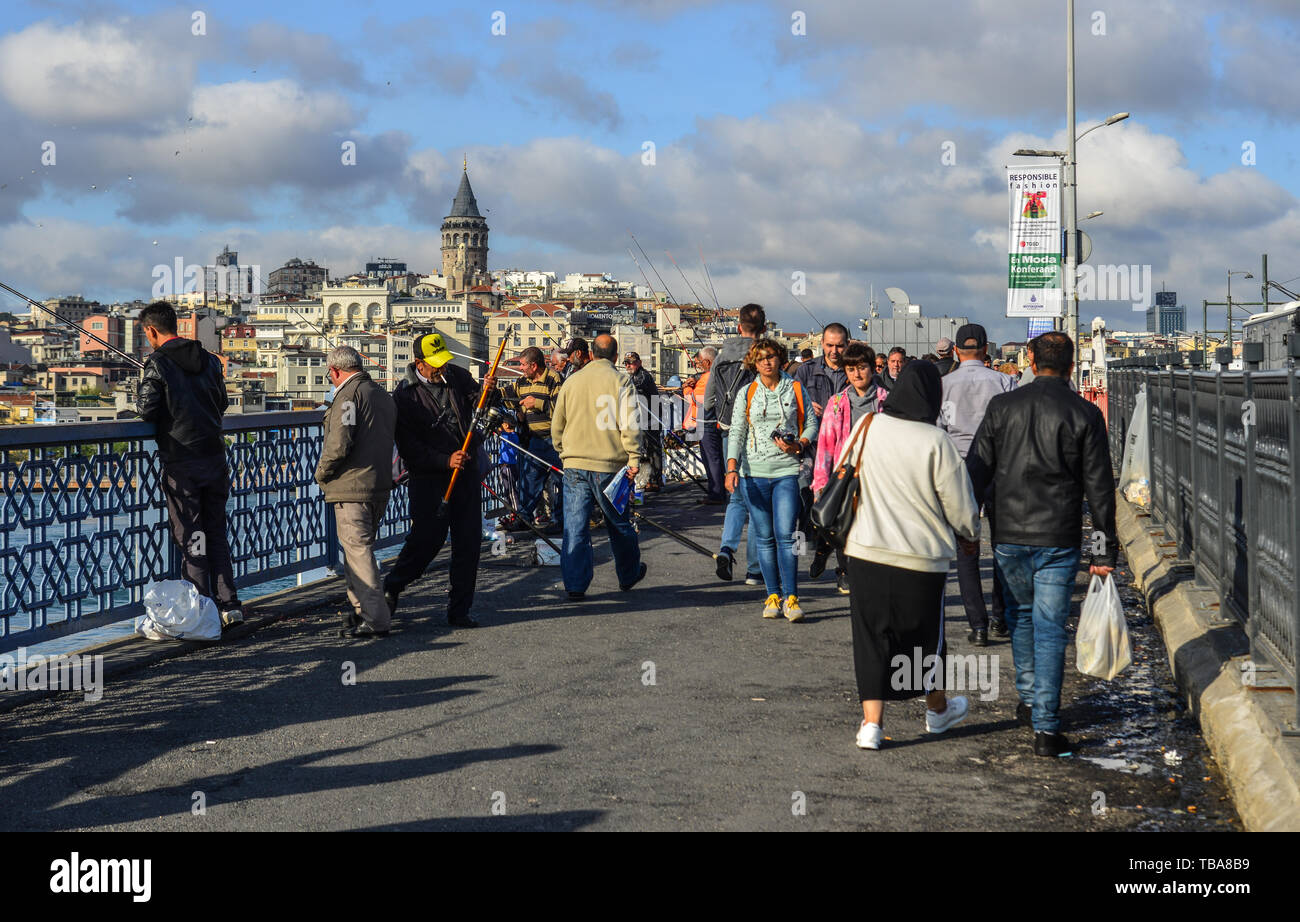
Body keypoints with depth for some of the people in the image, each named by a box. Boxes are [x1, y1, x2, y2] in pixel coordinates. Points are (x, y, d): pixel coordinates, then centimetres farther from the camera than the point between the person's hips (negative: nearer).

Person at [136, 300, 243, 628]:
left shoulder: (157, 364, -9)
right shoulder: (209, 360, 9)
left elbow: (146, 411, -12)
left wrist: (139, 403, 9)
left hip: (181, 462, -5)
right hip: (214, 458, 5)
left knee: (190, 537, 1)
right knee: (217, 533, 13)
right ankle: (229, 605, 11)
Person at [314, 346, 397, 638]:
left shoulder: (348, 394, -11)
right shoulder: (384, 396, 18)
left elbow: (339, 444, -20)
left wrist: (321, 473, -4)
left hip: (352, 487, -9)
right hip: (381, 485, 9)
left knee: (358, 551, -6)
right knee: (360, 548, 19)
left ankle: (376, 620, -9)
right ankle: (362, 610, 24)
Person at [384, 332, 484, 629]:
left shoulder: (456, 376, 8)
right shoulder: (405, 396, -7)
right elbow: (409, 449, -11)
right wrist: (445, 460, -21)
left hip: (467, 472, 5)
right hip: (430, 477, -5)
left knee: (469, 542, 4)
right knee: (428, 537, -9)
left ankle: (459, 610, 13)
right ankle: (391, 588, 15)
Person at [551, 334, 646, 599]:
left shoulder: (572, 381, 7)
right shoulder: (620, 381, -4)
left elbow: (557, 425, 13)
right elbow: (629, 424, -11)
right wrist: (634, 458, -8)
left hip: (574, 465, 2)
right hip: (609, 465, -2)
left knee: (575, 526, 2)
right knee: (619, 524, 14)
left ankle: (575, 585, -2)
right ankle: (628, 575, 29)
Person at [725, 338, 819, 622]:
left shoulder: (796, 389, 7)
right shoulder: (747, 394, 8)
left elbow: (811, 425, 10)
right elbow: (736, 432, 3)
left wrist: (798, 445, -10)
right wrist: (732, 468, -10)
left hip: (787, 471, -1)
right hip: (754, 473, 1)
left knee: (786, 535, -9)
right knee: (764, 537, 3)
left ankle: (790, 598, -6)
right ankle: (772, 596, 10)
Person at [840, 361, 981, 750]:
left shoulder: (866, 427, -5)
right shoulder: (936, 442, -16)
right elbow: (961, 509, -9)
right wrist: (972, 530, 13)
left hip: (865, 553, 2)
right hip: (921, 558, -2)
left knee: (871, 637, 10)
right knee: (926, 636, 17)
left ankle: (871, 721, 4)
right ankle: (937, 709, 37)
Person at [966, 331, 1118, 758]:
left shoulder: (1001, 407, 0)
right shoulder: (1085, 415, -3)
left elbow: (976, 473, 2)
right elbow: (1099, 488, -3)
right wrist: (1104, 549, 3)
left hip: (1008, 535, 2)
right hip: (1059, 540, -2)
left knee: (1020, 617, 22)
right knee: (1050, 628, 1)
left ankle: (1029, 700, 34)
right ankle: (1045, 728, -2)